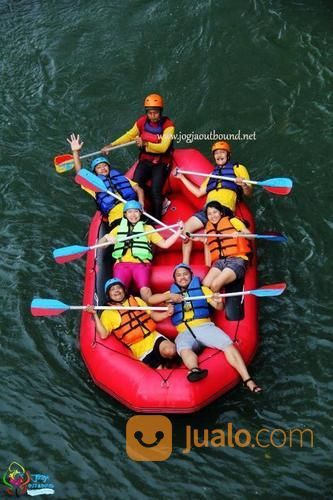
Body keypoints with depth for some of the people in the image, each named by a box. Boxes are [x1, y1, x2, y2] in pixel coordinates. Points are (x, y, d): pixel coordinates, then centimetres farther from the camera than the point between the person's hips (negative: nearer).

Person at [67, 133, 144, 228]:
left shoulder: (121, 177, 28)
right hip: (116, 216, -2)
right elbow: (80, 172, 15)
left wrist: (141, 202, 2)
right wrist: (75, 151, 7)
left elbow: (138, 189, 23)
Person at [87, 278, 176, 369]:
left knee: (169, 351, -28)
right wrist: (95, 315, -15)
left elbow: (154, 316, 14)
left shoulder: (136, 300, 16)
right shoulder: (108, 313, 5)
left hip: (154, 337, 2)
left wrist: (167, 313, -6)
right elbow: (103, 335, -9)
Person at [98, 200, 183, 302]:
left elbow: (164, 244, 18)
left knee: (144, 290, -29)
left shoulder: (147, 228, 25)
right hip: (122, 264, 1)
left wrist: (179, 231, 9)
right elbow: (100, 244, 22)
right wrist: (106, 237, 1)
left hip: (141, 264, -1)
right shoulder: (118, 229, 27)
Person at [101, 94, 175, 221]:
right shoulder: (142, 122, -2)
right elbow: (129, 135, 7)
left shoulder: (168, 125, -15)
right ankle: (161, 201, 3)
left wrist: (146, 144, -36)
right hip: (145, 160, 4)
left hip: (161, 162, -4)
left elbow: (163, 147, -24)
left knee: (155, 190, -21)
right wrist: (111, 145, -1)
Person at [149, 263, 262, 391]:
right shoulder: (172, 293, 24)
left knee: (228, 344, -27)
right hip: (185, 332, 0)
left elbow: (219, 308, 14)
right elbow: (151, 299, 11)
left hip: (204, 326, 0)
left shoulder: (202, 289, 21)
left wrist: (219, 302, -11)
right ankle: (195, 370, -65)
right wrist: (169, 297, -4)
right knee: (184, 349, -36)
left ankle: (247, 380, -34)